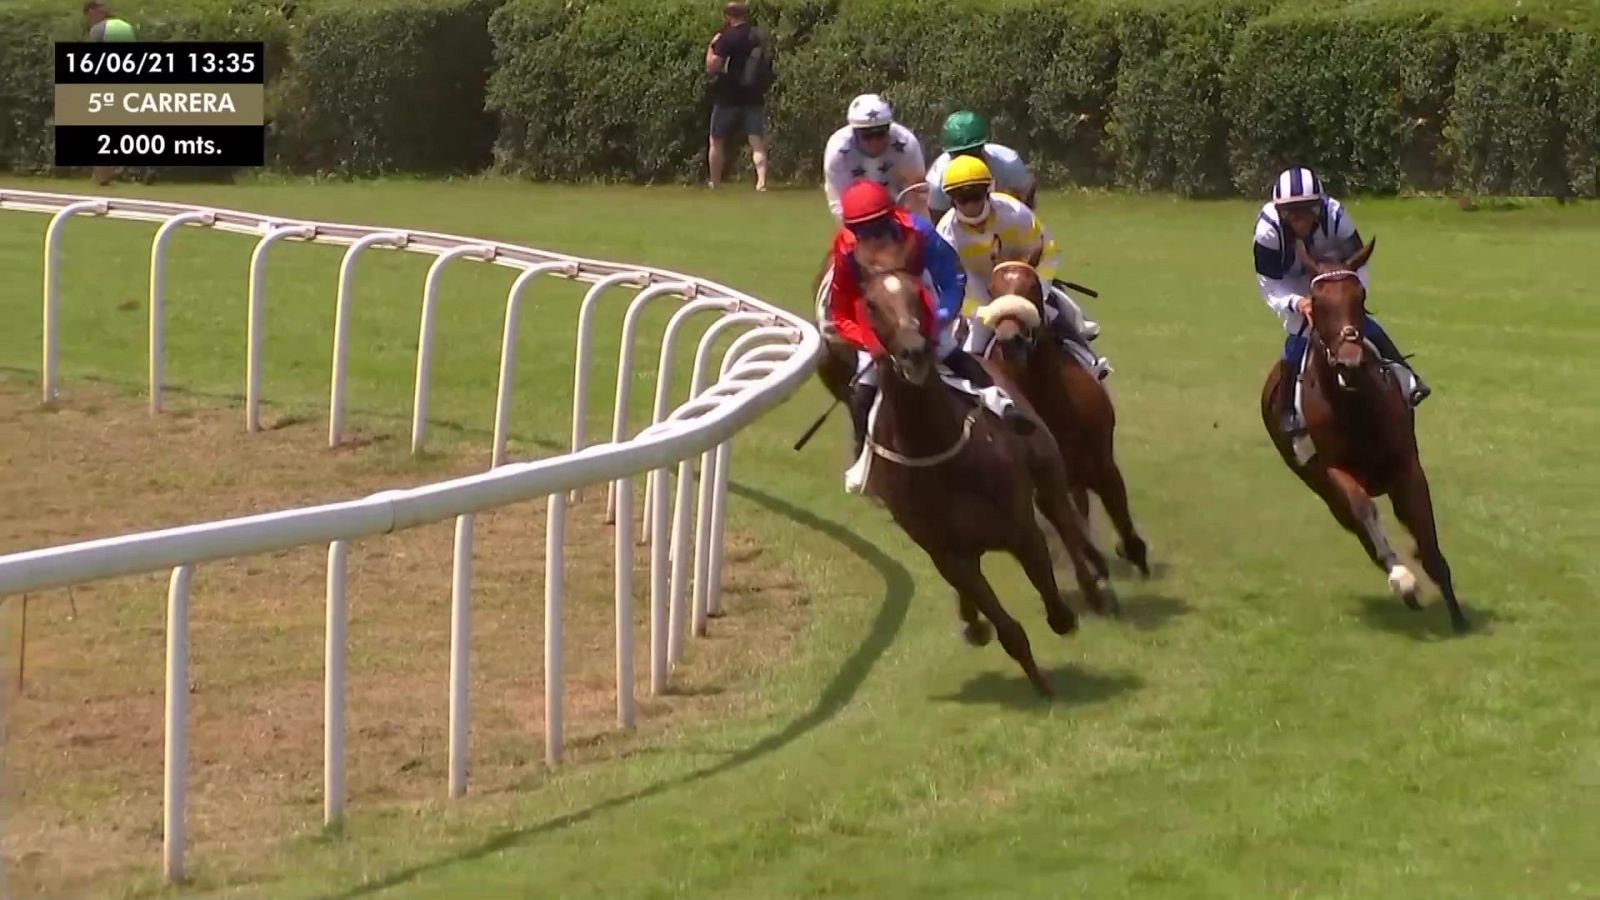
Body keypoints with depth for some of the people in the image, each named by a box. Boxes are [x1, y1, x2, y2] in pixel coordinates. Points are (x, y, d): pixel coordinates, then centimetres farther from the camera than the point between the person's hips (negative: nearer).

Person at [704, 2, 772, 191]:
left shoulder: (728, 38, -12)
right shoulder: (762, 38, 7)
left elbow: (711, 68, -14)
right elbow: (768, 71, 16)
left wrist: (711, 47, -1)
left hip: (728, 99, -4)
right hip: (754, 98, 4)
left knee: (717, 142, 12)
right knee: (757, 142, -3)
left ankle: (715, 184, 18)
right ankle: (761, 180, -23)